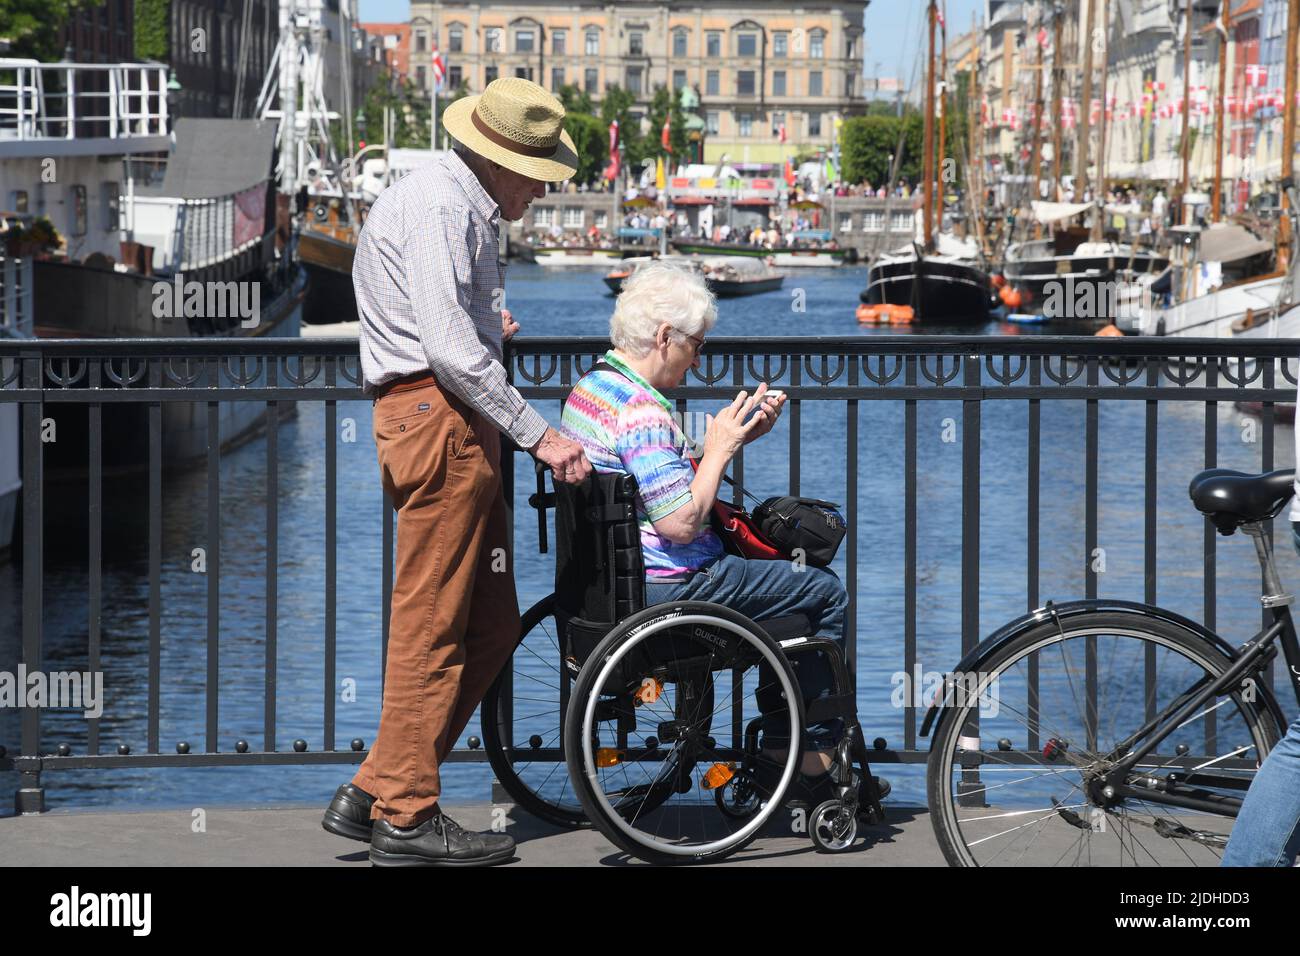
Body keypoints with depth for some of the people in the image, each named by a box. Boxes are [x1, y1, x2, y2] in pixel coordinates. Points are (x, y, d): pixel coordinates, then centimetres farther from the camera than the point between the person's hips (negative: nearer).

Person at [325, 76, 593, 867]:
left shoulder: (463, 206, 22)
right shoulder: (438, 206, -12)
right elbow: (450, 348, -20)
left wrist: (487, 323, 20)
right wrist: (538, 433, -19)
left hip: (457, 426, 10)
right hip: (437, 417, -10)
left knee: (491, 625, 9)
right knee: (434, 626, -6)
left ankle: (374, 793, 11)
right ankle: (406, 817, -1)